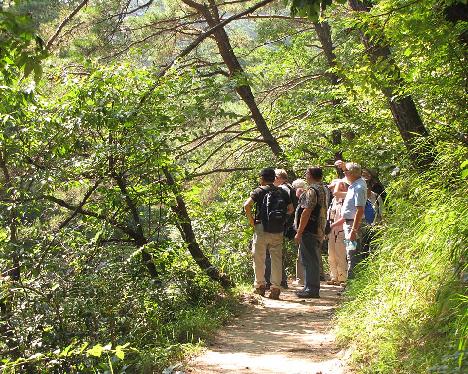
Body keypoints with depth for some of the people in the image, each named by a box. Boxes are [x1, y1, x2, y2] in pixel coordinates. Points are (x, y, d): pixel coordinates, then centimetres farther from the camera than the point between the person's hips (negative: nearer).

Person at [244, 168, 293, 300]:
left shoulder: (259, 191, -3)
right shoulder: (282, 192, 9)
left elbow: (247, 205, -15)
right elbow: (291, 209, 10)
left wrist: (251, 219, -5)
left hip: (261, 227, -3)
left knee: (259, 258, 8)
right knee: (276, 258, 6)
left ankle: (260, 285, 12)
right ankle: (275, 287, 3)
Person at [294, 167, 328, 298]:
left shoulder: (312, 190, -16)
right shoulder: (323, 189, 16)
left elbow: (306, 212, -21)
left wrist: (299, 232, -18)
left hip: (309, 231, -10)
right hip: (319, 231, 10)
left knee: (309, 260, -6)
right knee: (313, 260, 15)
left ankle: (311, 289, -3)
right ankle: (312, 288, 21)